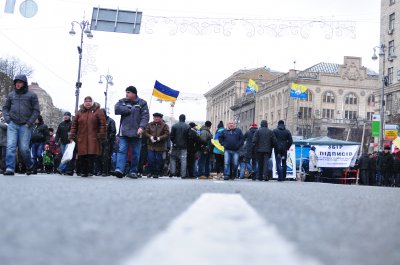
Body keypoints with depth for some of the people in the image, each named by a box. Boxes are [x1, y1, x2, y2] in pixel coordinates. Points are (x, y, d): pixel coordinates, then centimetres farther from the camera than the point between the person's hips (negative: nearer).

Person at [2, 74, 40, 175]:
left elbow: (36, 110, 1)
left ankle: (30, 166, 20)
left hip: (25, 126, -2)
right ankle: (10, 168, -11)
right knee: (10, 146, -10)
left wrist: (30, 122, -7)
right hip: (12, 124, 2)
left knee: (24, 148, -3)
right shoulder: (11, 95, 12)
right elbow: (5, 108, 19)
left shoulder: (32, 95, 3)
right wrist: (7, 117, 1)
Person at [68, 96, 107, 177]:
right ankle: (83, 171, 9)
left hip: (93, 139, -3)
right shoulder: (80, 112, 13)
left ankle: (90, 171, -2)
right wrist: (72, 136, 8)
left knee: (92, 155, -9)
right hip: (81, 138, 3)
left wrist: (101, 136, -8)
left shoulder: (98, 111, 3)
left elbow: (103, 124, -2)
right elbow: (74, 125, 14)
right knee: (82, 156, 0)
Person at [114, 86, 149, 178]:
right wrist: (130, 110, -6)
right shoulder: (122, 101, 12)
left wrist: (142, 127, -20)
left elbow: (145, 116, -5)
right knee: (122, 150, -11)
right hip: (124, 132, 1)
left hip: (136, 132, -1)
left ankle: (133, 171, 13)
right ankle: (119, 169, -20)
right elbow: (117, 110, -6)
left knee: (135, 153, 4)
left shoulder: (142, 103, 4)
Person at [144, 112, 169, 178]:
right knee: (150, 159, -2)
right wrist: (150, 137, -13)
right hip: (151, 145, 2)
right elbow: (146, 132, 6)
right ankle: (151, 172, 12)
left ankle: (157, 173, 9)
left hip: (160, 146, -2)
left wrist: (159, 138, -19)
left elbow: (167, 134, -5)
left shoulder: (164, 125, 2)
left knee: (158, 159, 0)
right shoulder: (150, 124, 10)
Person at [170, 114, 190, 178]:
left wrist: (174, 142, 11)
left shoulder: (174, 126, -2)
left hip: (175, 146, 0)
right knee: (183, 160, 1)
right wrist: (187, 143, 11)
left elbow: (171, 136, -4)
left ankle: (173, 172, 3)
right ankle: (183, 174, -2)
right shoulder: (188, 126, -3)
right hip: (184, 146, 0)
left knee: (173, 158, 11)